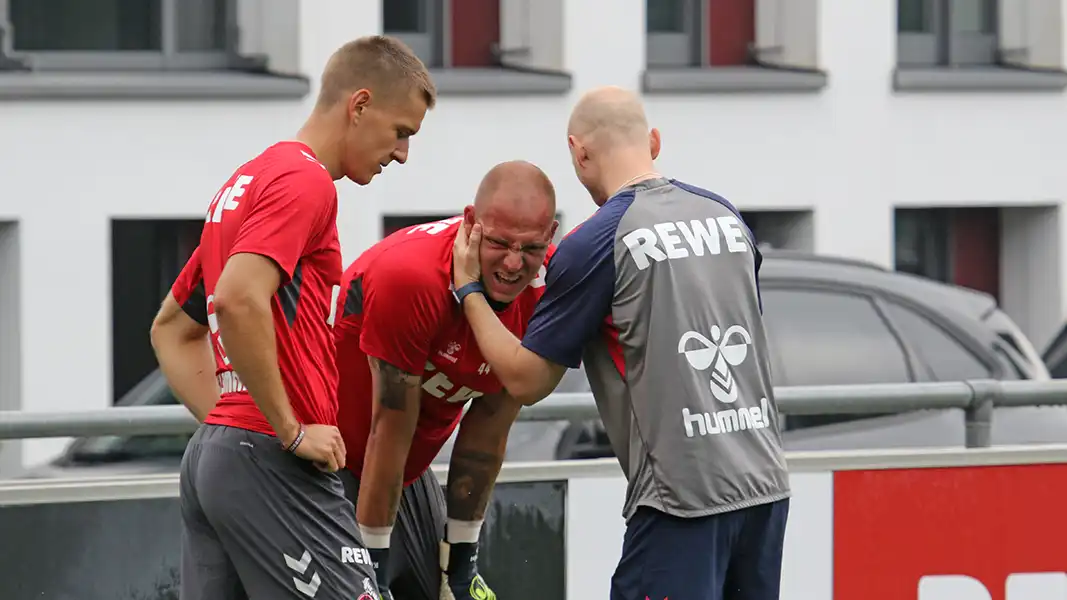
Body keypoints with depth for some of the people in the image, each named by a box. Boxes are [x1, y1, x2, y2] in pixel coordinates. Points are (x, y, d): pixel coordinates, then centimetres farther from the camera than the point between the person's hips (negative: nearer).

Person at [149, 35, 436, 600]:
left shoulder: (246, 181, 21)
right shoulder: (306, 180, -8)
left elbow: (171, 329, 28)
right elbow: (239, 301, -24)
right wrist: (292, 431, -17)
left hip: (208, 457, 9)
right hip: (269, 464, -9)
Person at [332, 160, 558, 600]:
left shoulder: (542, 290, -13)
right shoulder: (410, 278, -32)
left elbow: (487, 433, -3)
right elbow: (390, 432, -23)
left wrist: (461, 559, 0)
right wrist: (374, 561, -15)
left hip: (407, 467, 7)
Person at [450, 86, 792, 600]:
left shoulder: (594, 245, -8)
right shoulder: (725, 216, 11)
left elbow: (525, 381, -1)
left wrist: (468, 291, 13)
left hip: (685, 494, -7)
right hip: (766, 482, 7)